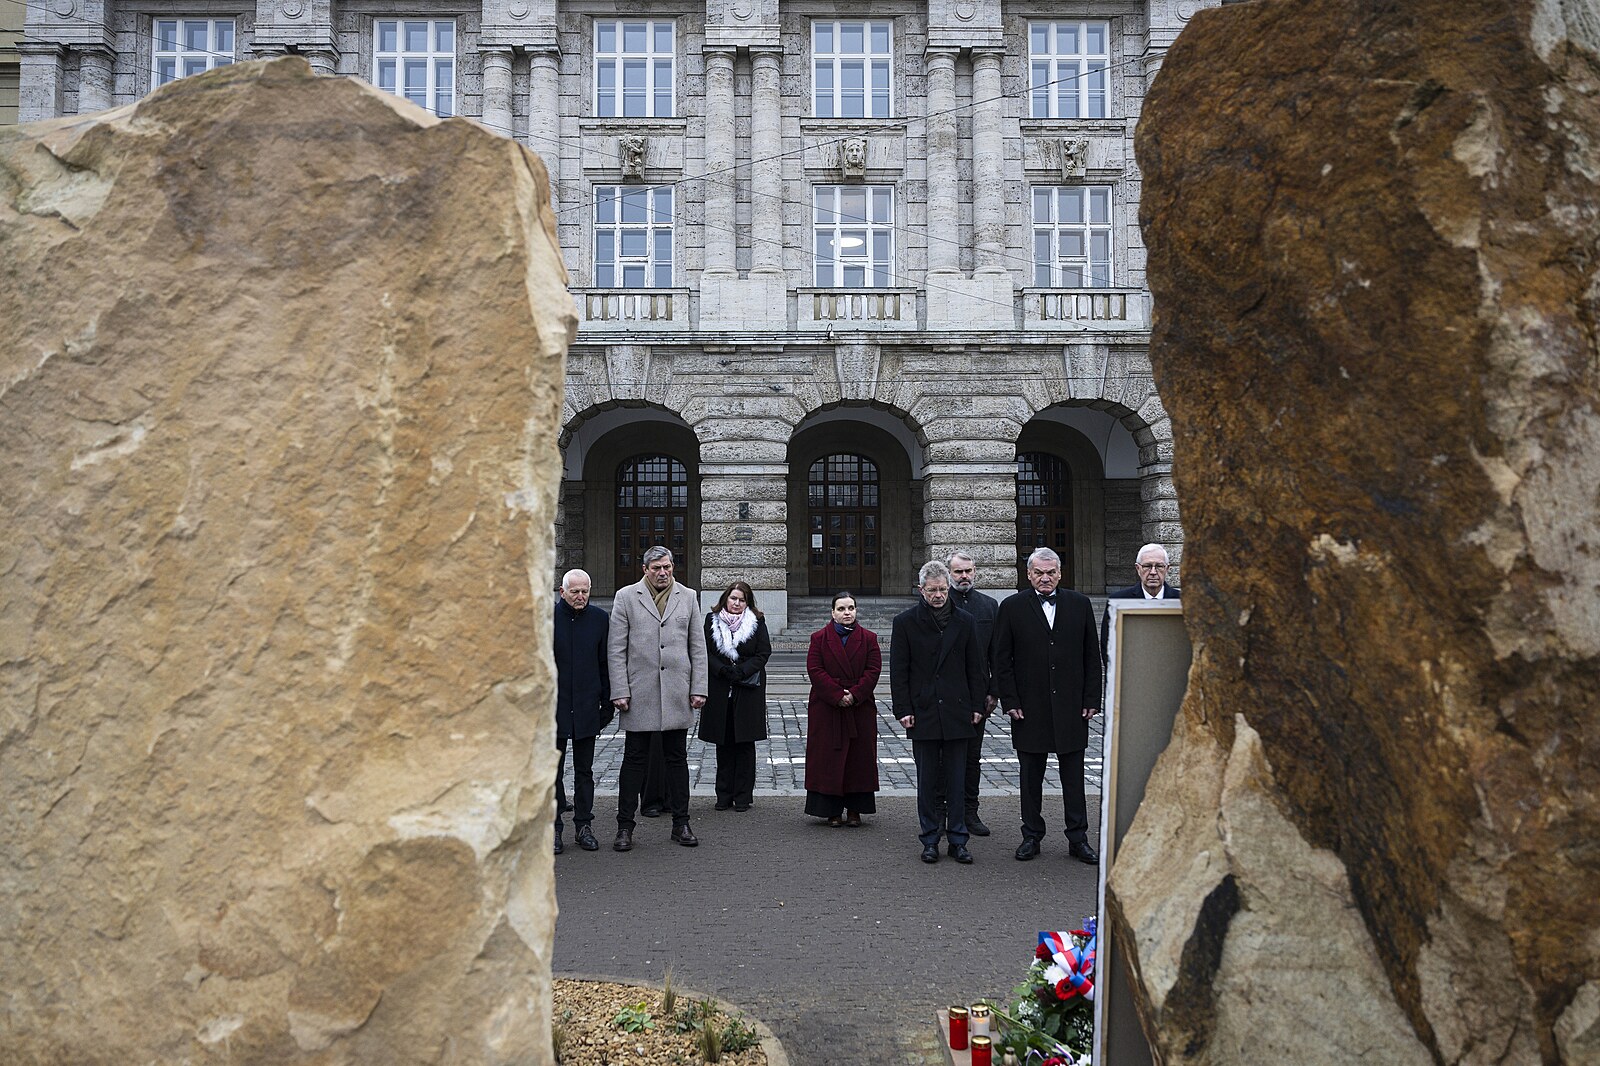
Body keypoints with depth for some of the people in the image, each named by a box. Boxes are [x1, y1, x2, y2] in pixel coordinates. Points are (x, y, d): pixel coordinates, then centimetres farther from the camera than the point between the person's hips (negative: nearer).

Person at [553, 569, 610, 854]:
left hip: (586, 709, 2)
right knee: (553, 771, 5)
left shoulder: (599, 619, 4)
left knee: (584, 771, 9)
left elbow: (605, 664, 8)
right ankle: (553, 828, 12)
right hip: (554, 707, -2)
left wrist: (607, 704, 5)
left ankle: (583, 826, 17)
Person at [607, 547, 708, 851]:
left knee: (677, 758, 8)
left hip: (677, 693, 2)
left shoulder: (688, 597, 9)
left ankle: (681, 823, 17)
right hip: (639, 692, -2)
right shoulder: (626, 597, 2)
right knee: (634, 759, 3)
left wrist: (698, 689, 2)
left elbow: (698, 647, 9)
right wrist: (619, 691, -7)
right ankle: (625, 826, 10)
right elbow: (617, 649, 0)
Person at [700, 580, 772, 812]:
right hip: (719, 690, 1)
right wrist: (723, 670, -13)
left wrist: (740, 672, -13)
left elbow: (763, 653, -1)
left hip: (748, 691, -1)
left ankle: (743, 795, 6)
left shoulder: (757, 622, 5)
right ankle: (724, 795, 12)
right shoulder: (711, 620, 7)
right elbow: (705, 653, 2)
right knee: (723, 744, 5)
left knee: (745, 744, 0)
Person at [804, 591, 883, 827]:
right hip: (826, 710, -1)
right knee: (829, 759, 1)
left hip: (860, 708, 1)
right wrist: (837, 696, -16)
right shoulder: (819, 638, 2)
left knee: (859, 758, 4)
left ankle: (855, 810, 13)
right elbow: (815, 670, -6)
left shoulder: (868, 638, 5)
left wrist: (854, 695, -15)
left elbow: (873, 670, -2)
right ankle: (833, 811, 8)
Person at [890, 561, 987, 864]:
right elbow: (898, 671, 1)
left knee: (957, 782, 5)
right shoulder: (906, 622, 1)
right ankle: (930, 841, 15)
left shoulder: (965, 622, 6)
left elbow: (975, 668, 9)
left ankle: (957, 841, 13)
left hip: (957, 712, 1)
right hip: (923, 713, -1)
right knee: (927, 782, 6)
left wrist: (977, 706, 3)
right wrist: (904, 710, -5)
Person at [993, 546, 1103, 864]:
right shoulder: (1012, 608, 1)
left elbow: (1092, 656, 7)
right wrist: (1010, 702, -6)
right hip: (1029, 709, -1)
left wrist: (1092, 700, 0)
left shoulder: (1079, 604, 6)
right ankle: (1031, 836, 18)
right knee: (1031, 778, 8)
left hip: (1072, 707, 1)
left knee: (1074, 777, 6)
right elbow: (1001, 660, 1)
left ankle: (1078, 839, 14)